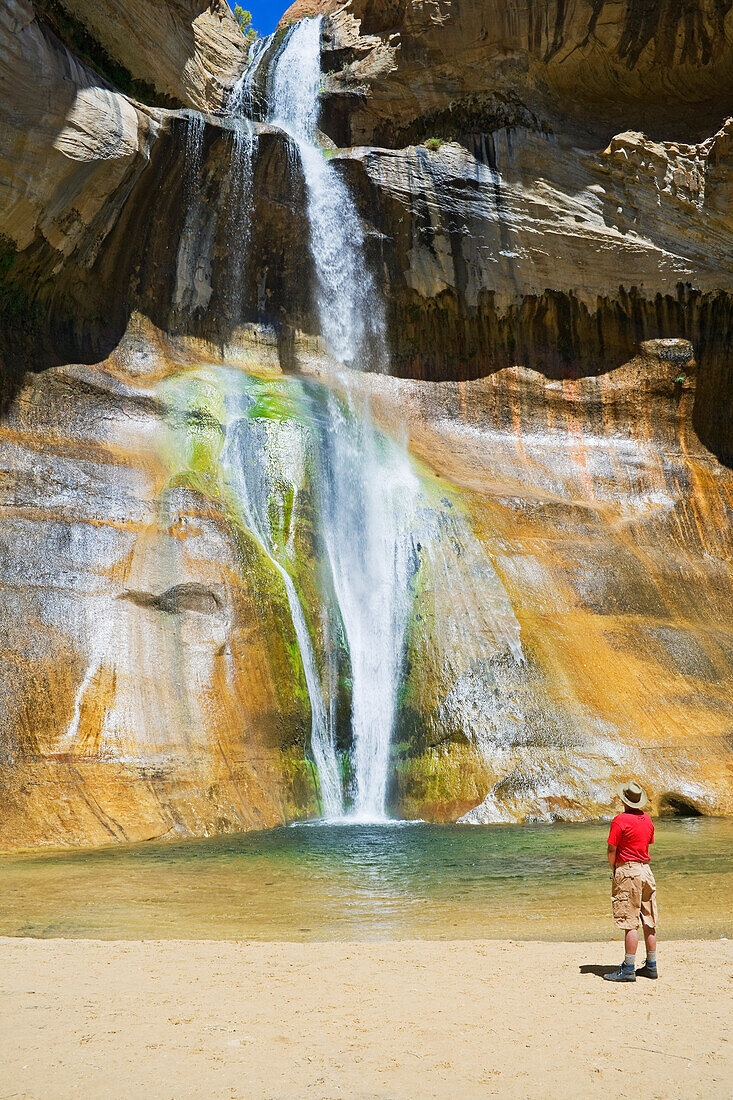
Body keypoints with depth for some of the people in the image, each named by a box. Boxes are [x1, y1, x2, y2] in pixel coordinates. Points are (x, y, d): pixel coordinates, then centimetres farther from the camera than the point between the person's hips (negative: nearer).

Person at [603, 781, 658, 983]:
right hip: (646, 869, 8)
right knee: (649, 921, 12)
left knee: (630, 922, -7)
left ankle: (629, 969, -6)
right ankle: (651, 966, 19)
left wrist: (614, 870, 5)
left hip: (627, 871, -8)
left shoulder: (620, 820, -13)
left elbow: (611, 850, -12)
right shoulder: (647, 819, 10)